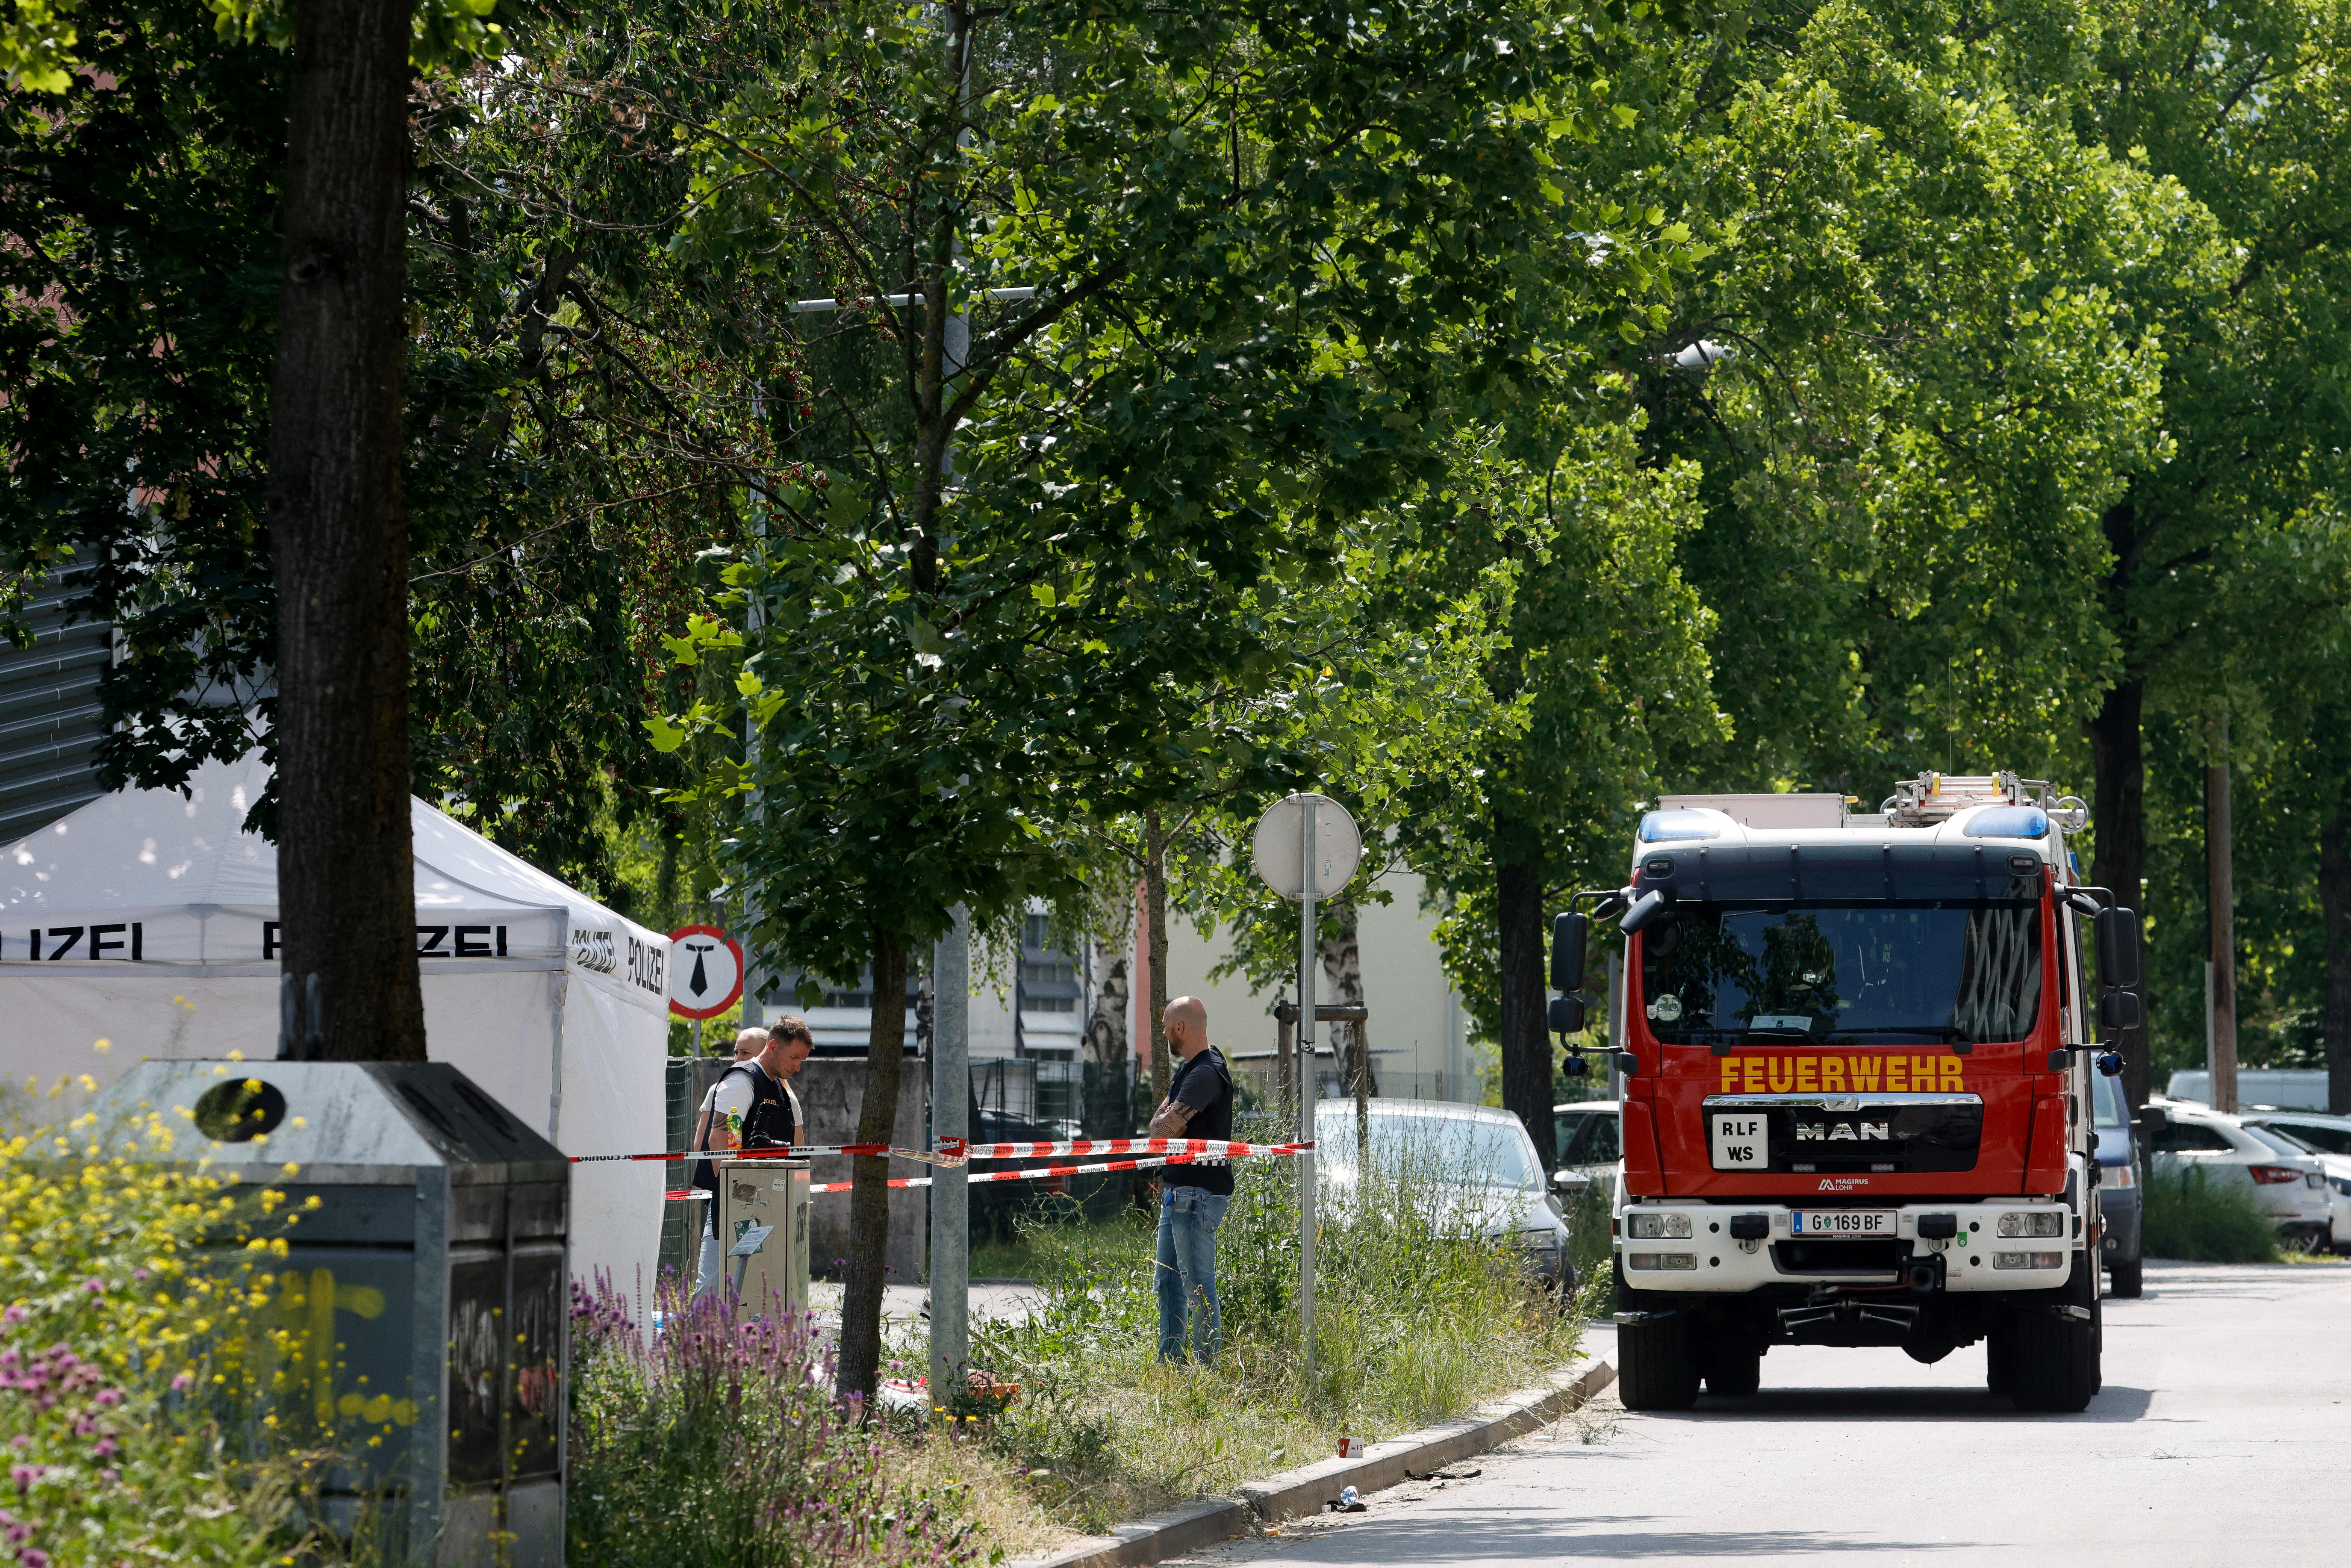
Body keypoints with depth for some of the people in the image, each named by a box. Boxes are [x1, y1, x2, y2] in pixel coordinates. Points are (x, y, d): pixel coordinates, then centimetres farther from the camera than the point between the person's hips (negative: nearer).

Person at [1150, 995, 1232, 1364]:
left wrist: (1166, 1121, -1)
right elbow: (1158, 1123, 17)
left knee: (1198, 1286, -9)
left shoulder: (1207, 1073, -17)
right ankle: (1169, 1363, 22)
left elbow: (1165, 1128, -23)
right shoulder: (1188, 1070, 18)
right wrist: (1167, 1121, -5)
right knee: (1168, 1281, 16)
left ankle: (1207, 1365, -8)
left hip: (1199, 1193, -11)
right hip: (1177, 1191, 11)